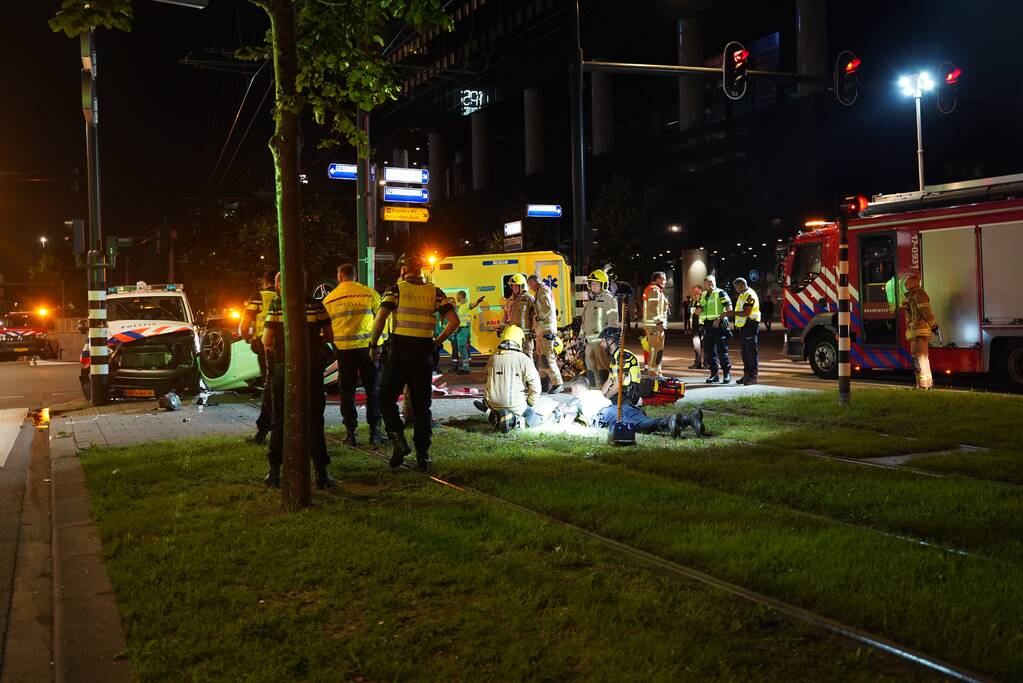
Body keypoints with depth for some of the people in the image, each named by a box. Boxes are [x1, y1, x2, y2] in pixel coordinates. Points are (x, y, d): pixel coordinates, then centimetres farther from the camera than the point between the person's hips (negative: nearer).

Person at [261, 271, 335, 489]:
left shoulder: (276, 306, -4)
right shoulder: (316, 305, 0)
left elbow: (267, 341, -6)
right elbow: (329, 337, 3)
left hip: (283, 366, 0)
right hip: (312, 367, 1)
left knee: (279, 421, 11)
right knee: (314, 420, 6)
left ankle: (274, 471, 13)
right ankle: (321, 472, 3)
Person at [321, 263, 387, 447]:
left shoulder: (329, 299, 3)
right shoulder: (369, 294, -1)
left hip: (343, 349, 1)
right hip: (366, 347, -1)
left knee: (347, 391, 9)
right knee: (372, 389, 8)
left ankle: (350, 432, 10)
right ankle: (374, 430, 6)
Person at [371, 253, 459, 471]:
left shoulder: (396, 289, -2)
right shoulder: (434, 292, 6)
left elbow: (381, 318, -14)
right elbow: (454, 321, -1)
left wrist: (373, 344, -3)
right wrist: (438, 342, 10)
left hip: (398, 350, -3)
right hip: (424, 352, 3)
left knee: (386, 399, 11)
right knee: (422, 405, 9)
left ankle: (398, 439, -8)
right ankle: (422, 456, 10)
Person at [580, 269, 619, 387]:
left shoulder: (609, 299, -5)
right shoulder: (589, 299, 19)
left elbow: (613, 321, -9)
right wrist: (581, 336, 22)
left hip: (602, 339, -8)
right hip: (589, 339, 8)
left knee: (603, 369, -12)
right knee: (590, 369, 12)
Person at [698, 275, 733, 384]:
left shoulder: (721, 293, -3)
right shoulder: (703, 295, 17)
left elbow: (729, 309, -11)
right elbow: (700, 310, 28)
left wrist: (719, 318, -18)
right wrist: (699, 309, 5)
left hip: (719, 325, -7)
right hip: (707, 326, 7)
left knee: (722, 350, -6)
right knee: (709, 350, 6)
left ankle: (727, 373, 4)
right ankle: (714, 374, 13)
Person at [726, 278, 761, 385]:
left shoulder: (750, 296, -15)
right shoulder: (742, 295, 16)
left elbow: (746, 313, -22)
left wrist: (734, 313, -13)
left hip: (750, 326, -10)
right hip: (743, 327, 10)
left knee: (752, 352, -7)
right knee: (745, 352, 13)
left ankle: (753, 377, -7)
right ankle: (746, 374, 19)